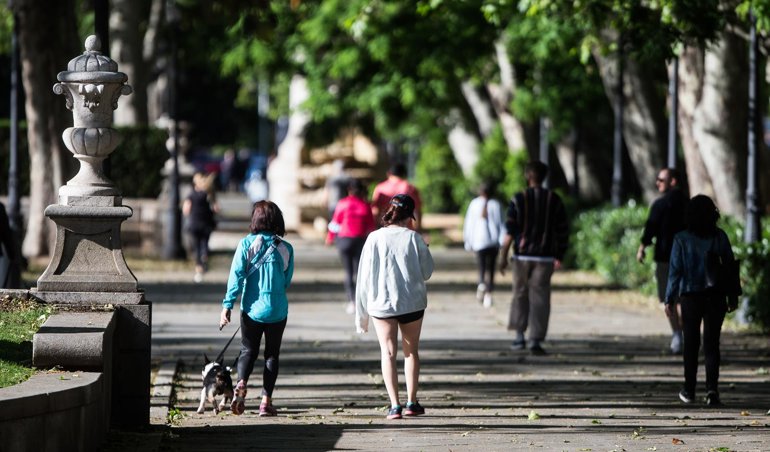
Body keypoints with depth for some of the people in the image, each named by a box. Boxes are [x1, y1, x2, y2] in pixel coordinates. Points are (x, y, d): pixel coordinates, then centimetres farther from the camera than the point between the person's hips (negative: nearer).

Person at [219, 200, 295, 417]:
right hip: (277, 310, 0)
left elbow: (236, 275, -12)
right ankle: (266, 400, 8)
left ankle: (241, 384, -14)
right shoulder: (285, 249, -4)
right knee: (272, 354, 12)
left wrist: (227, 305, -10)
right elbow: (287, 281, 4)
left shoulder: (247, 244, -8)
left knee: (248, 351, 13)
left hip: (252, 309, 0)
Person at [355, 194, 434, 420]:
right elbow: (427, 271, 1)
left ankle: (395, 405, -6)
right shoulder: (414, 238, -7)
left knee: (388, 352, 4)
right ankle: (412, 402, 18)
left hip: (381, 303, -1)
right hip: (412, 302, 1)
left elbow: (365, 276, -4)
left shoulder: (375, 238, -7)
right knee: (411, 351, 16)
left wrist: (362, 313, 4)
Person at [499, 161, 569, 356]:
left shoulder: (518, 200, -3)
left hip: (522, 256, 0)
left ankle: (519, 336, 13)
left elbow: (509, 231, -7)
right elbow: (563, 232, 3)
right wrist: (559, 257, 11)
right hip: (544, 257, 0)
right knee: (539, 298, 0)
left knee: (520, 294, 14)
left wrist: (503, 256, -3)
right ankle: (536, 340, -6)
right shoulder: (554, 200, 2)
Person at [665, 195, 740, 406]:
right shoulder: (720, 237, -3)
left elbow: (675, 270, -6)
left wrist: (670, 299, 0)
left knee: (691, 344, 12)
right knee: (712, 343, 4)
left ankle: (689, 390, 18)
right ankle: (712, 387, -12)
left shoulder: (681, 239, -7)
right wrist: (733, 295, 10)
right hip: (715, 297, 1)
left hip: (690, 297, 0)